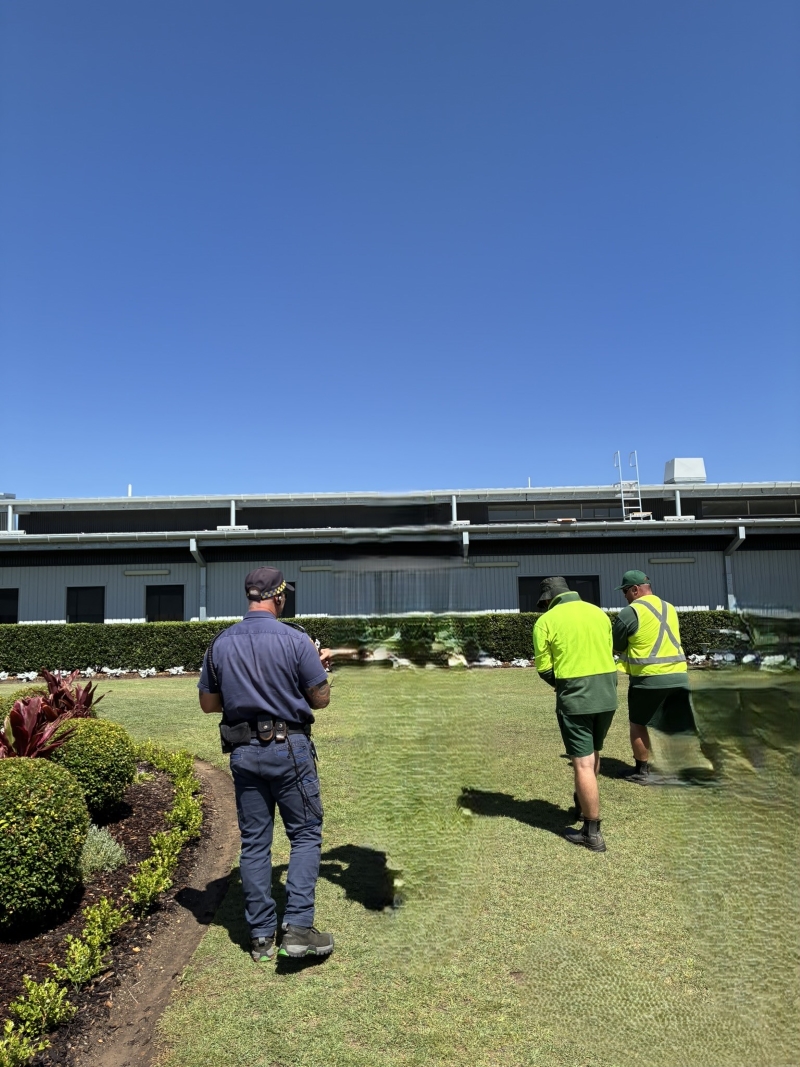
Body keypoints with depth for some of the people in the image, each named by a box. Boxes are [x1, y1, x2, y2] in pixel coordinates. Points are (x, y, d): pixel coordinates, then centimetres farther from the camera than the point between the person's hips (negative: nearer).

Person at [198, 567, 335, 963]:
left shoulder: (220, 644, 1)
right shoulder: (295, 640, -13)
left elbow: (208, 703, 8)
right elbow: (321, 699, -6)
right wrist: (320, 666, 12)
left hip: (242, 752, 4)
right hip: (288, 750, -4)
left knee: (254, 842, 13)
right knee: (306, 835, 9)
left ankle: (261, 936, 21)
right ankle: (297, 927, 3)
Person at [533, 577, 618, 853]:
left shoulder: (546, 620, -6)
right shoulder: (599, 613, 8)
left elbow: (544, 668, -4)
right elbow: (608, 654, 10)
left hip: (575, 698, -6)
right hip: (607, 693, 6)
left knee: (583, 763, 1)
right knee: (593, 755, 23)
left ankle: (592, 833, 7)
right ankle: (582, 804, 41)